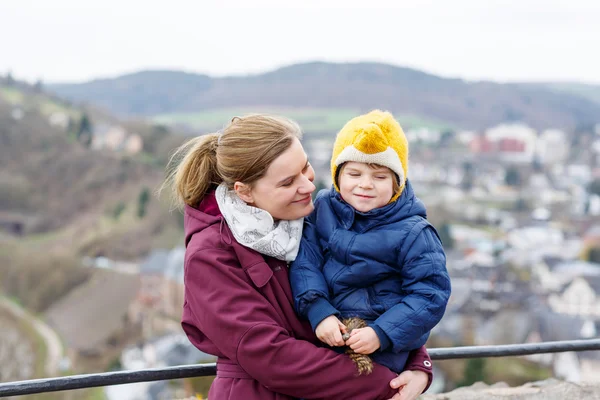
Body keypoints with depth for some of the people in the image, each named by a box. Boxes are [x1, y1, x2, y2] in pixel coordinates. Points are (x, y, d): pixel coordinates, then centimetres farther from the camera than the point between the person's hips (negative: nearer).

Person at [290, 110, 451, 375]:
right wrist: (319, 312, -25)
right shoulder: (323, 209, -1)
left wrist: (381, 333, -23)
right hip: (324, 332, 4)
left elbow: (430, 296, -13)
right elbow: (305, 261, -10)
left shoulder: (412, 234, -12)